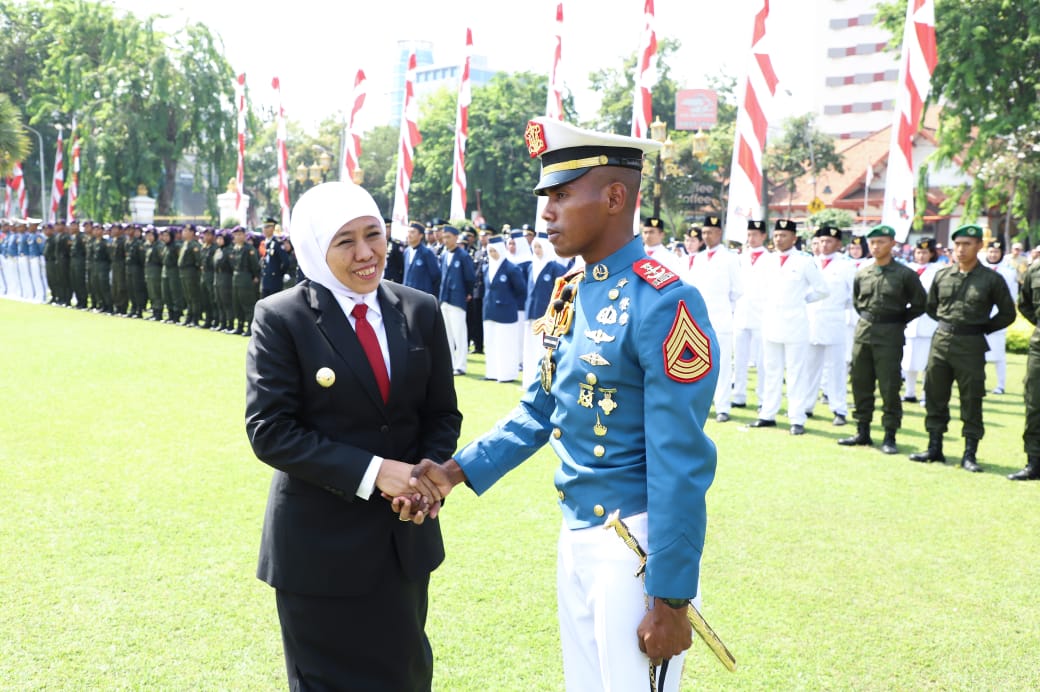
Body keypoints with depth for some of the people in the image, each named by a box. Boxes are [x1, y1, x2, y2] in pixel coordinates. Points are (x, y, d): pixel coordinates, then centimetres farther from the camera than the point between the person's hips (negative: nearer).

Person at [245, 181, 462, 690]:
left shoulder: (420, 311, 2)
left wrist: (432, 473, -13)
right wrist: (371, 471, -22)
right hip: (321, 542, -4)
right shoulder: (281, 318, -10)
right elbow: (269, 430, -15)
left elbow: (442, 414, 7)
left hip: (405, 535, 4)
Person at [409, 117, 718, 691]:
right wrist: (458, 470, 1)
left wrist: (670, 602, -18)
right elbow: (539, 410, 14)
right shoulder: (568, 295, 6)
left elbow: (681, 465, -20)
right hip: (575, 535, 8)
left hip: (638, 545, -8)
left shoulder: (662, 303, -20)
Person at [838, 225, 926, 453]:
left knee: (889, 387, -4)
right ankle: (862, 432, 18)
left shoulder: (905, 274, -4)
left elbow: (920, 304, 2)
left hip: (890, 334, -5)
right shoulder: (862, 274, 8)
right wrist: (866, 317, 14)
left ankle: (890, 436, 2)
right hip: (863, 332, 5)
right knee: (860, 384, 8)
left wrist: (899, 321, 2)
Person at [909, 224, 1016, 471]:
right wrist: (948, 324, 12)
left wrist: (982, 328, 2)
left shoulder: (992, 279, -3)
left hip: (971, 346, -4)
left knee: (971, 401, 0)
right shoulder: (942, 275, 7)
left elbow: (1008, 314, 5)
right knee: (934, 396, 7)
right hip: (940, 342, 4)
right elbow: (931, 307, 21)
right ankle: (934, 448, 18)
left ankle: (969, 454, 6)